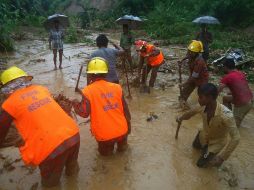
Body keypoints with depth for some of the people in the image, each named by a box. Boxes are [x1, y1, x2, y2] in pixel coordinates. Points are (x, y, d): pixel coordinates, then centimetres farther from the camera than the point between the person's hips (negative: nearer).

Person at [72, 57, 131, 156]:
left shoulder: (87, 91, -13)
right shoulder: (117, 87, -4)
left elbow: (84, 113, -12)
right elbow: (125, 109, 3)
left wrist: (75, 103, 7)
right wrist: (128, 126, 18)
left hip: (104, 135, -1)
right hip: (122, 130, 1)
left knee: (104, 151, 30)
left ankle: (107, 149, 13)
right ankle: (122, 144, 27)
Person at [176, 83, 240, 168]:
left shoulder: (226, 114, -43)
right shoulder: (203, 107, -24)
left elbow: (236, 138, -39)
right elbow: (192, 112, -1)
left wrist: (221, 157, -41)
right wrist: (181, 118, 19)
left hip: (218, 142, -5)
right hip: (204, 136, 6)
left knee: (201, 164, 4)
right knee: (195, 146, 29)